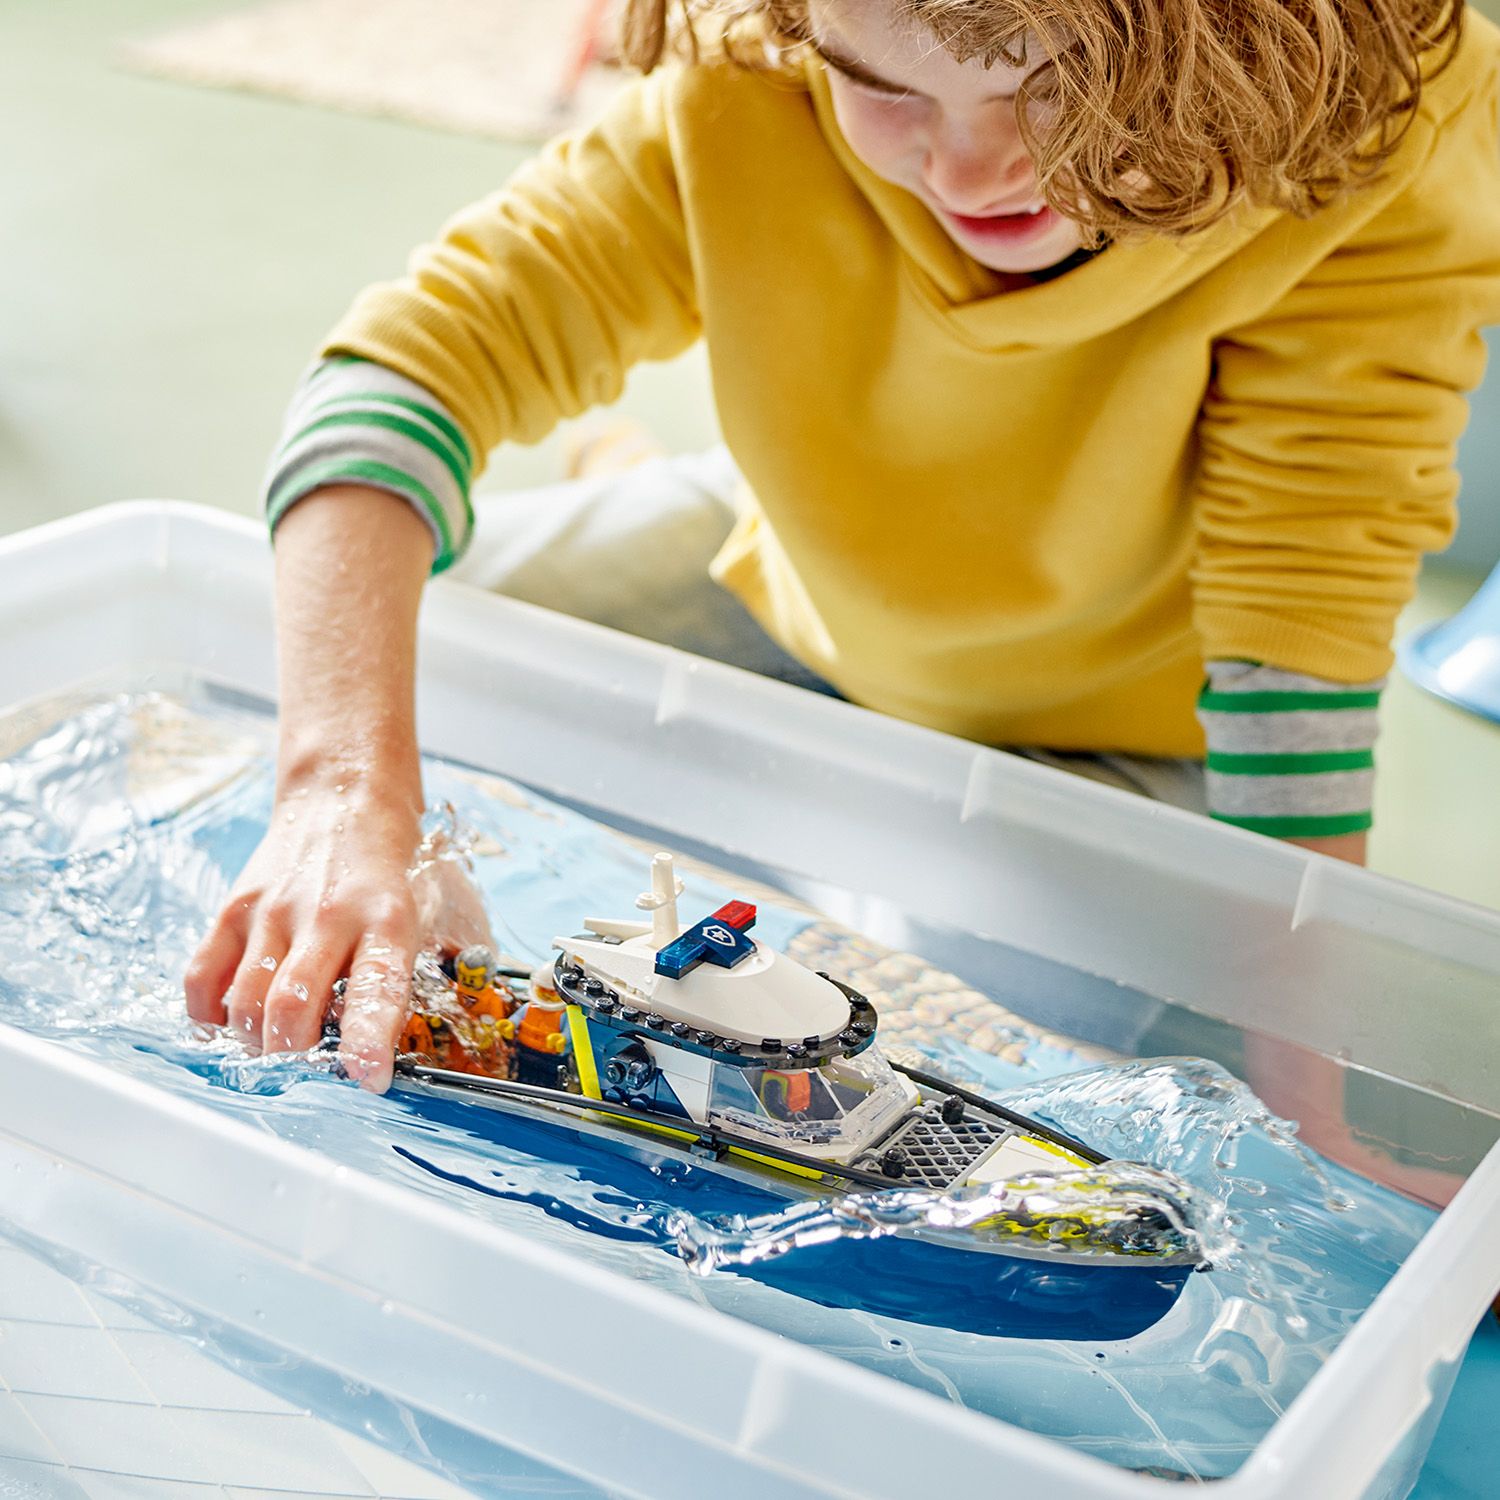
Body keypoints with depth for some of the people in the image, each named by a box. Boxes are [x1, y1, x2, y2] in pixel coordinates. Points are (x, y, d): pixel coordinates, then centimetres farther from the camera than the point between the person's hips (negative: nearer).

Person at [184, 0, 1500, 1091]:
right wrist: (344, 788, -48)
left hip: (1122, 735, -2)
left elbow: (1301, 637, -33)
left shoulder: (1388, 148, -34)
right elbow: (410, 360, -33)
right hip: (806, 603, 3)